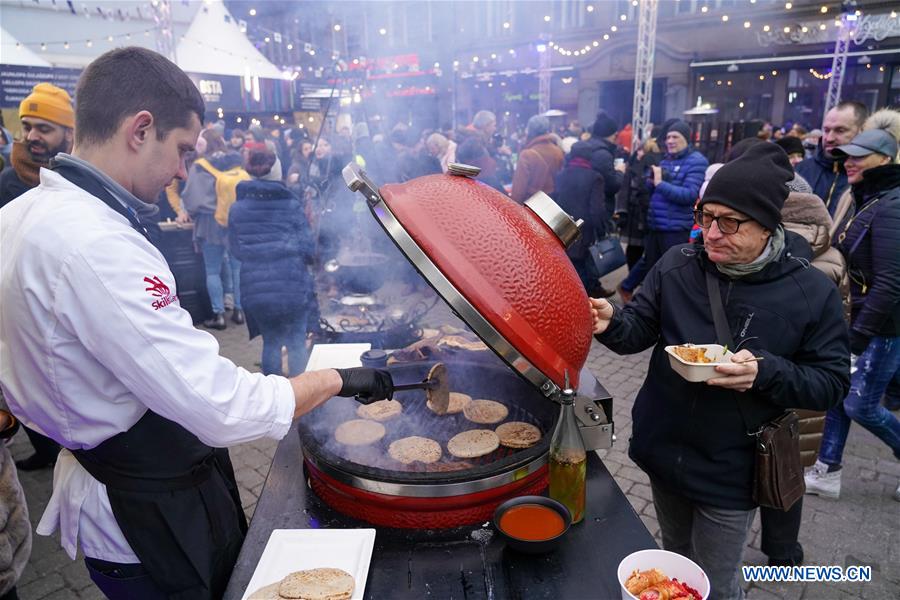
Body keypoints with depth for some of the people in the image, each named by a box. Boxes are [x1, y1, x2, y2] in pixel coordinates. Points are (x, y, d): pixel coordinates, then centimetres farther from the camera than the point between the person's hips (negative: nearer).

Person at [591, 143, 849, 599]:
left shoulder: (812, 292, -14)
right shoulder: (677, 264, -8)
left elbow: (831, 384, -10)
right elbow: (640, 330, -3)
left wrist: (765, 372, -29)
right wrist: (612, 324, -27)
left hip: (731, 471, -3)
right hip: (664, 449, 3)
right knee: (674, 562, 26)